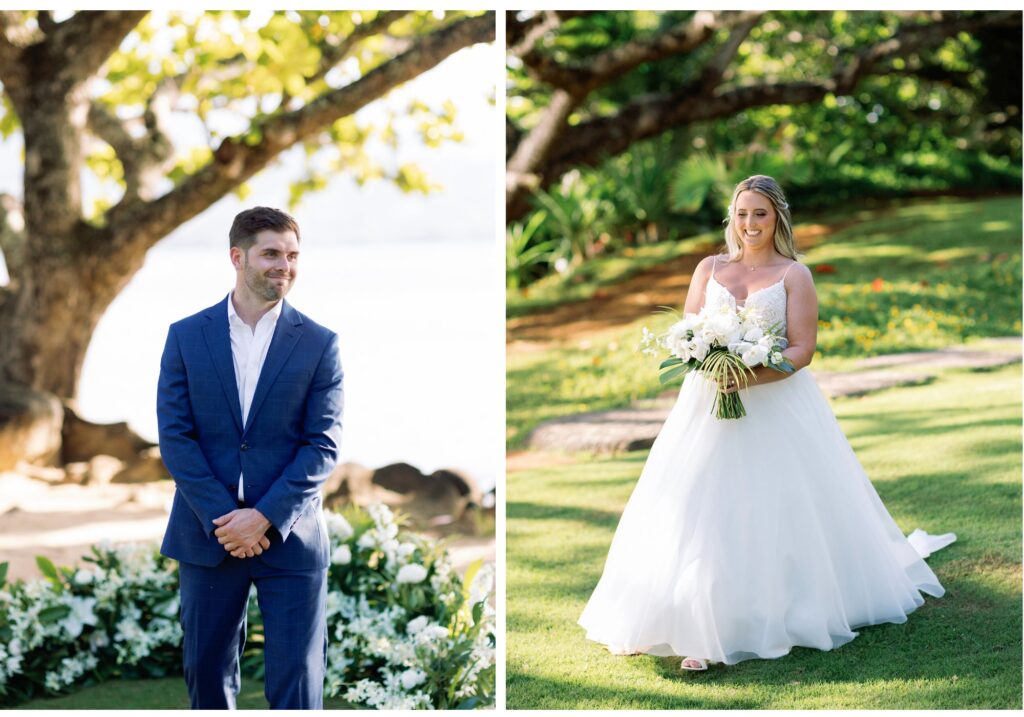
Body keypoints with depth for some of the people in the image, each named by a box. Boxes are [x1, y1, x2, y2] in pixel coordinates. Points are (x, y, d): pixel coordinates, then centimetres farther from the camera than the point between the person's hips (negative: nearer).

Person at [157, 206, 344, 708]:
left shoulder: (319, 343, 0)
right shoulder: (186, 336, 3)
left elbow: (323, 444, -4)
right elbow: (174, 435, -2)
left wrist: (264, 517, -15)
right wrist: (221, 519, -12)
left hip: (289, 536, -1)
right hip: (207, 535, 2)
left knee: (296, 680, -1)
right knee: (206, 669, 12)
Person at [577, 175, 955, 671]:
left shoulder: (794, 275, 2)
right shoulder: (709, 269, 12)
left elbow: (802, 350, -6)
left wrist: (750, 377, -22)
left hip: (776, 408, -3)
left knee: (773, 513, -4)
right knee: (704, 514, -4)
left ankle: (783, 613, 3)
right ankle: (705, 630, 3)